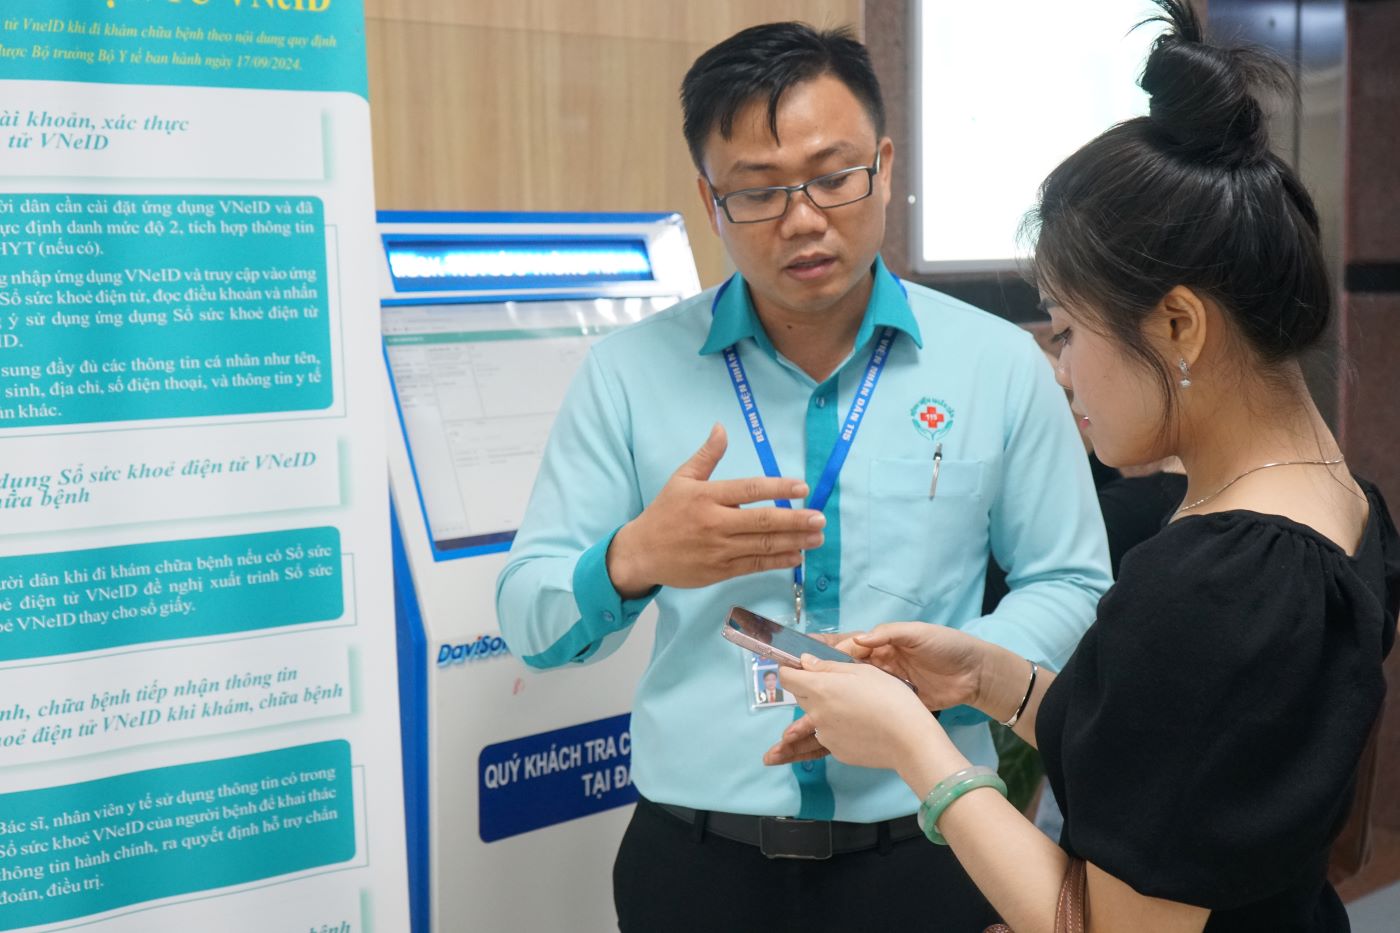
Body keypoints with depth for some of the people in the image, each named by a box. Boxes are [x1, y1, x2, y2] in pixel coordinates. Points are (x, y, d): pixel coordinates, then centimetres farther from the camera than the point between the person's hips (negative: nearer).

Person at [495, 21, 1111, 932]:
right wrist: (633, 561, -24)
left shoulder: (1002, 365, -1)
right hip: (696, 858, 0)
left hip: (926, 852, 0)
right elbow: (529, 619, -2)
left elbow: (1072, 587, 3)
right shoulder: (631, 371, -3)